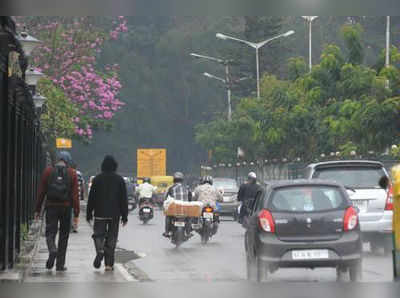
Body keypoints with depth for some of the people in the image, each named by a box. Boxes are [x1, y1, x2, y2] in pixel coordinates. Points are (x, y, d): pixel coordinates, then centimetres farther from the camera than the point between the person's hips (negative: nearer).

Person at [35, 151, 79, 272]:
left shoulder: (48, 171, 1)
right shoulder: (72, 173, 0)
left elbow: (41, 192, 2)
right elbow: (75, 195, -4)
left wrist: (38, 210, 8)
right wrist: (76, 214, -2)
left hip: (51, 207, 0)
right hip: (66, 207, 0)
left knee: (50, 232, 3)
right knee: (64, 235, 10)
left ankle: (52, 250, -28)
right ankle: (60, 264, 12)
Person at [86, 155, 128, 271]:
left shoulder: (97, 179, 1)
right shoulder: (119, 179, 2)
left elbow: (91, 197, 2)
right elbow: (124, 199, 2)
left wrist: (89, 214, 7)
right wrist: (124, 216, 6)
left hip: (100, 214, -1)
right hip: (115, 214, 1)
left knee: (98, 234, 7)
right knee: (111, 237, 5)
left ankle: (100, 250, -24)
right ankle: (109, 264, 2)